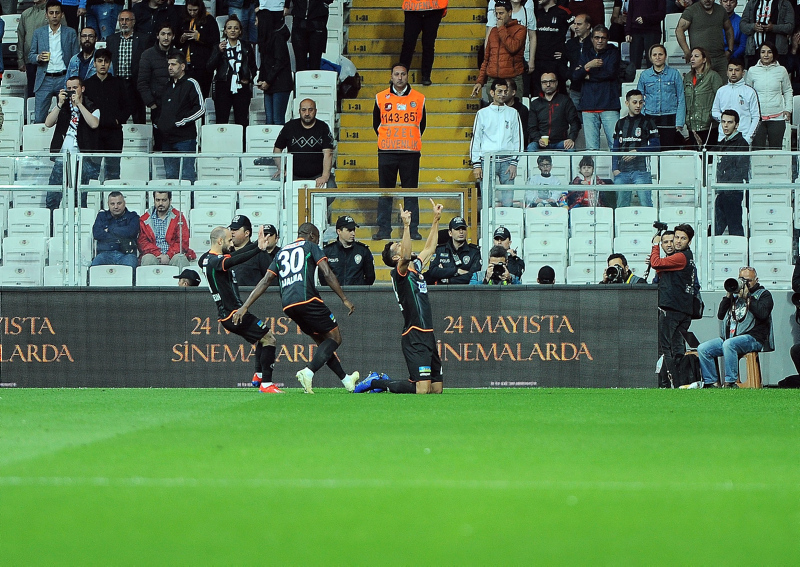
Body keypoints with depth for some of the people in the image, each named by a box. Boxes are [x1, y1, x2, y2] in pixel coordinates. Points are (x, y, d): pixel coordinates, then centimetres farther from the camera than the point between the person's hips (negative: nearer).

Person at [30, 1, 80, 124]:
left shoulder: (70, 33, 6)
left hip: (64, 79, -1)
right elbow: (30, 56, 12)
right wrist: (38, 57, -12)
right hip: (44, 80, 1)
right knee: (39, 118, -4)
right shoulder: (38, 33, 10)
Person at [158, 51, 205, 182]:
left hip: (185, 138, -7)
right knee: (170, 175, 9)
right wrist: (157, 122, 12)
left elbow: (200, 108, -12)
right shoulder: (167, 86, 18)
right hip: (167, 139, 7)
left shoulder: (190, 84, -3)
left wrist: (180, 122, -14)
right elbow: (159, 107, 31)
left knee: (187, 175, -8)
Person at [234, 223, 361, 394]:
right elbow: (327, 273, -2)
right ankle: (308, 373, -19)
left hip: (287, 305, 7)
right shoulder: (310, 246, 9)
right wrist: (345, 299, 0)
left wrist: (245, 306, 16)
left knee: (322, 340, 19)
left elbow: (266, 280, 18)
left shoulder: (281, 252, 25)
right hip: (306, 299, -7)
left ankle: (346, 380, 22)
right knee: (334, 337, 1)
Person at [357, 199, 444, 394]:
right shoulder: (399, 273, -7)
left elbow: (429, 248, 32)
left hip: (427, 335, 9)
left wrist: (436, 220, 29)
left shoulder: (416, 267, 17)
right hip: (414, 338, -9)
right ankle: (375, 383, 3)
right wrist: (406, 226, -32)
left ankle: (381, 381, 21)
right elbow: (405, 257, -29)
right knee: (422, 389, -16)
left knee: (436, 388, 8)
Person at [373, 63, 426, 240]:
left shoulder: (419, 99, 6)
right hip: (386, 152, 0)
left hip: (411, 152, 0)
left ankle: (413, 230, 5)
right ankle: (383, 230, 5)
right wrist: (387, 140, 12)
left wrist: (413, 141, 11)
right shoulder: (381, 98, 6)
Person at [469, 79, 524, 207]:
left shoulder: (513, 113, 12)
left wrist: (514, 163, 0)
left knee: (508, 202, -6)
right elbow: (475, 139, 9)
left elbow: (517, 139, 11)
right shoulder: (483, 113, 9)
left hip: (507, 161, 1)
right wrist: (476, 165, 1)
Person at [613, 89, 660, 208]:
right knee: (621, 205, 2)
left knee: (645, 204, -10)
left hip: (641, 170, -4)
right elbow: (615, 148, 17)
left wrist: (637, 152, -11)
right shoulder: (621, 124, 18)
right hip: (622, 171, 4)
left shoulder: (647, 122, 6)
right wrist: (615, 168, 5)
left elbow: (655, 146, 0)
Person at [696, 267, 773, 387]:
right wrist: (728, 296, 7)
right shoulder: (735, 294, 26)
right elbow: (720, 315, 18)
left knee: (729, 344, -37)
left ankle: (731, 382, -37)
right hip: (728, 337, 6)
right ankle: (711, 383, -10)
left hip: (752, 338, -6)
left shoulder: (764, 295, 11)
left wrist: (747, 297, -9)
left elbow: (763, 314, -10)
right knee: (702, 349, -12)